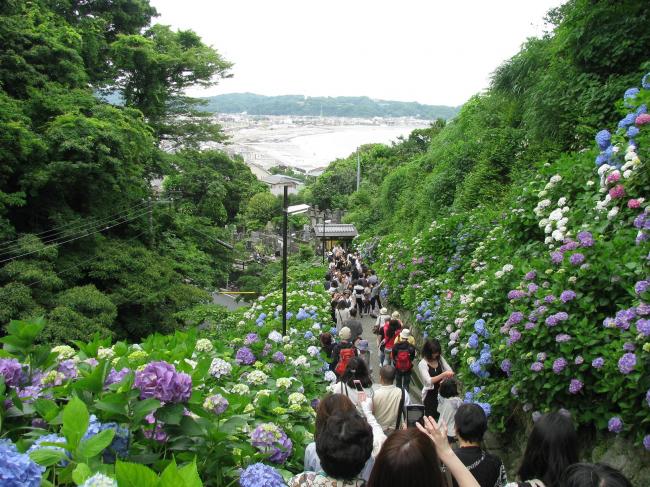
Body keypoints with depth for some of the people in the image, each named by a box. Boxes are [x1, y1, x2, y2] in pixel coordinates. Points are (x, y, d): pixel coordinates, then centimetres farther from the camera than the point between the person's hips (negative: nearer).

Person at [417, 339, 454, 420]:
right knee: (431, 418, 3)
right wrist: (443, 374, -31)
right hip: (430, 395, -4)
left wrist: (444, 380, -18)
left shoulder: (440, 359, 1)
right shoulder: (422, 364, -14)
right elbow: (428, 381, -23)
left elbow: (450, 371, 1)